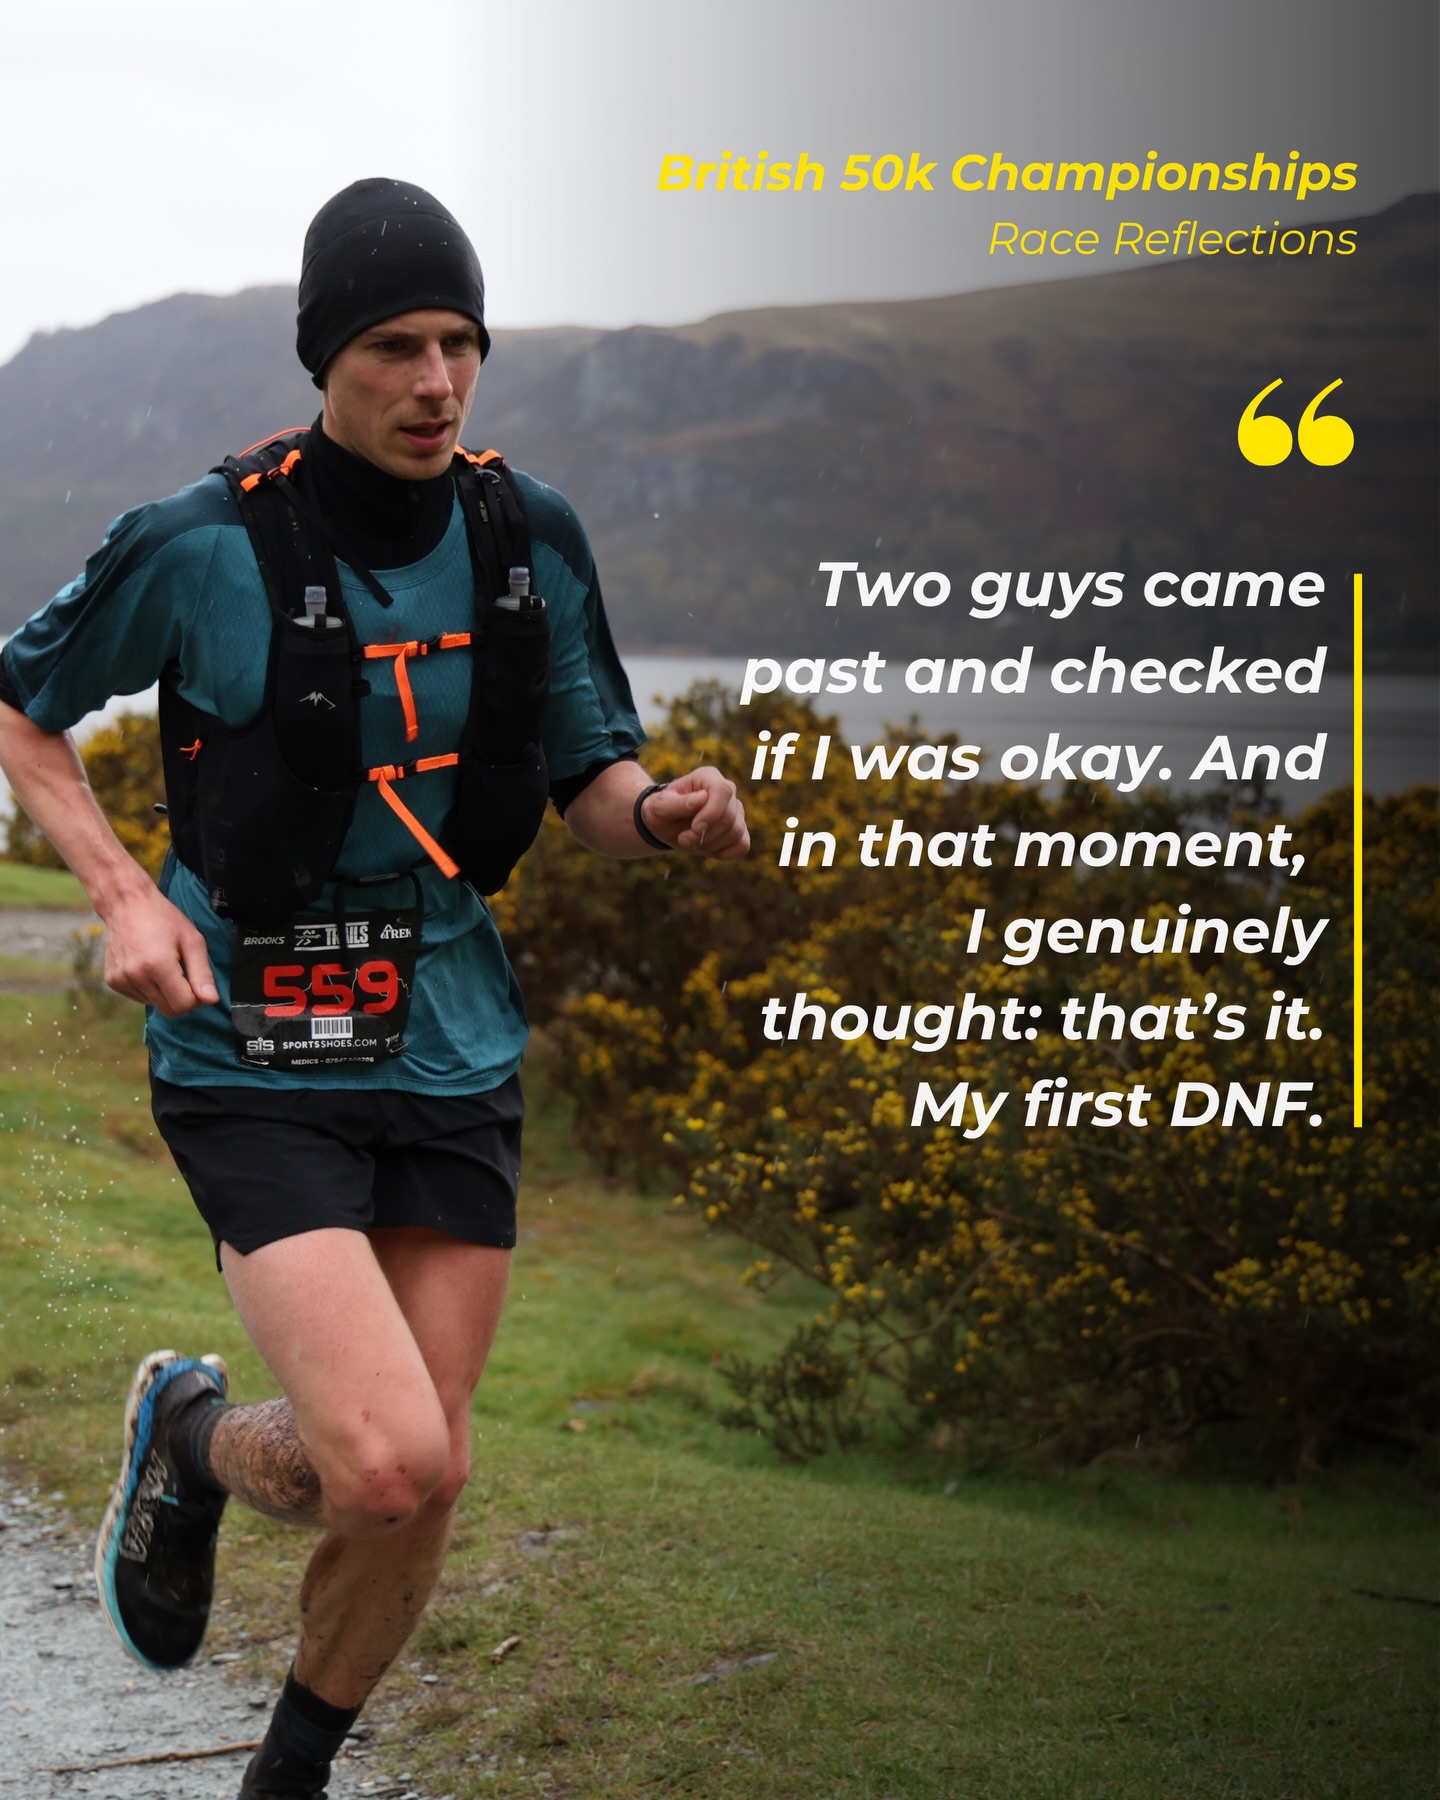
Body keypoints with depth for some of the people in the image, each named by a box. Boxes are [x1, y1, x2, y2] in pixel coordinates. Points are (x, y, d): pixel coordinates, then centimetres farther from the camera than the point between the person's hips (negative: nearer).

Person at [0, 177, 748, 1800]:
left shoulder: (531, 535, 1)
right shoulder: (199, 544, -12)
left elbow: (588, 781, 10)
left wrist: (666, 812, -14)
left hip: (453, 1051, 5)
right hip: (252, 1058, -4)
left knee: (422, 1487, 7)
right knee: (389, 1465, -18)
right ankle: (193, 1439, 18)